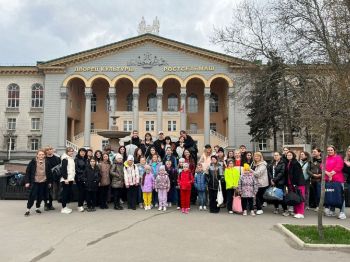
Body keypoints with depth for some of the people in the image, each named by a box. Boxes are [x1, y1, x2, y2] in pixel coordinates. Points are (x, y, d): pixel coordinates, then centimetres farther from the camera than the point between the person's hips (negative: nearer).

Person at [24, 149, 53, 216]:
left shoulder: (46, 162, 2)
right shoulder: (33, 162, -5)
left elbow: (49, 172, 9)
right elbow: (28, 171, -3)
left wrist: (50, 182, 9)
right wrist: (27, 182, -7)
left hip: (43, 182, 3)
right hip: (34, 182, -3)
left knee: (40, 196, 10)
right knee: (32, 196, -4)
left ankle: (37, 208, 27)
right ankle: (28, 209, 9)